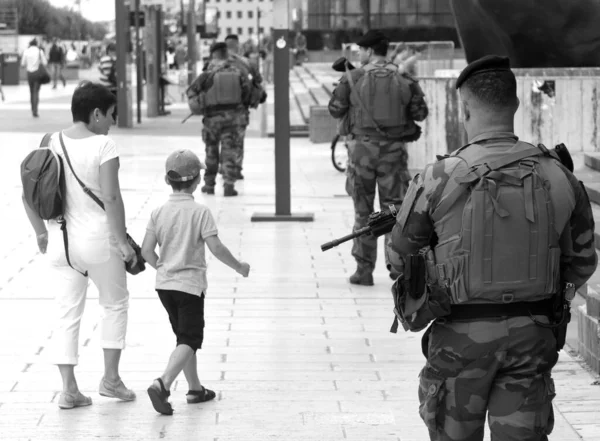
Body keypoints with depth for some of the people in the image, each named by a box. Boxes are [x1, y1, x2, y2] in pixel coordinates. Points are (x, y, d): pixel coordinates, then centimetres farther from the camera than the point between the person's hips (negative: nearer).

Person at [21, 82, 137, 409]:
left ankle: (68, 389, 7)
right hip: (98, 239, -5)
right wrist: (122, 241, -12)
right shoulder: (104, 146, -13)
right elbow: (111, 198, -19)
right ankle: (110, 377, 19)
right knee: (115, 303, 17)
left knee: (66, 314, 9)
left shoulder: (50, 144, 4)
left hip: (61, 241, 5)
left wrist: (41, 232, 16)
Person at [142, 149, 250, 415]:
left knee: (185, 336, 19)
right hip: (190, 284, -5)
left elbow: (147, 250, -1)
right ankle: (162, 384, -23)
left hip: (164, 283, 5)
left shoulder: (158, 213, 1)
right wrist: (238, 267, -2)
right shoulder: (200, 212, -12)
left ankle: (195, 388, 27)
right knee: (189, 340, -3)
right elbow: (216, 247, -16)